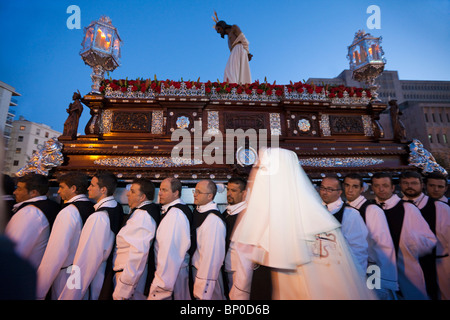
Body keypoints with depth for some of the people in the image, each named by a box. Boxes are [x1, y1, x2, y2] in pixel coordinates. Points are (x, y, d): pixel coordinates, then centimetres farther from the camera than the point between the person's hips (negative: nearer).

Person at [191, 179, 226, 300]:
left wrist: (202, 291, -20)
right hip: (195, 268, 8)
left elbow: (211, 256, -26)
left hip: (207, 274, -8)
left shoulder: (213, 220, -26)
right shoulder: (197, 211, 2)